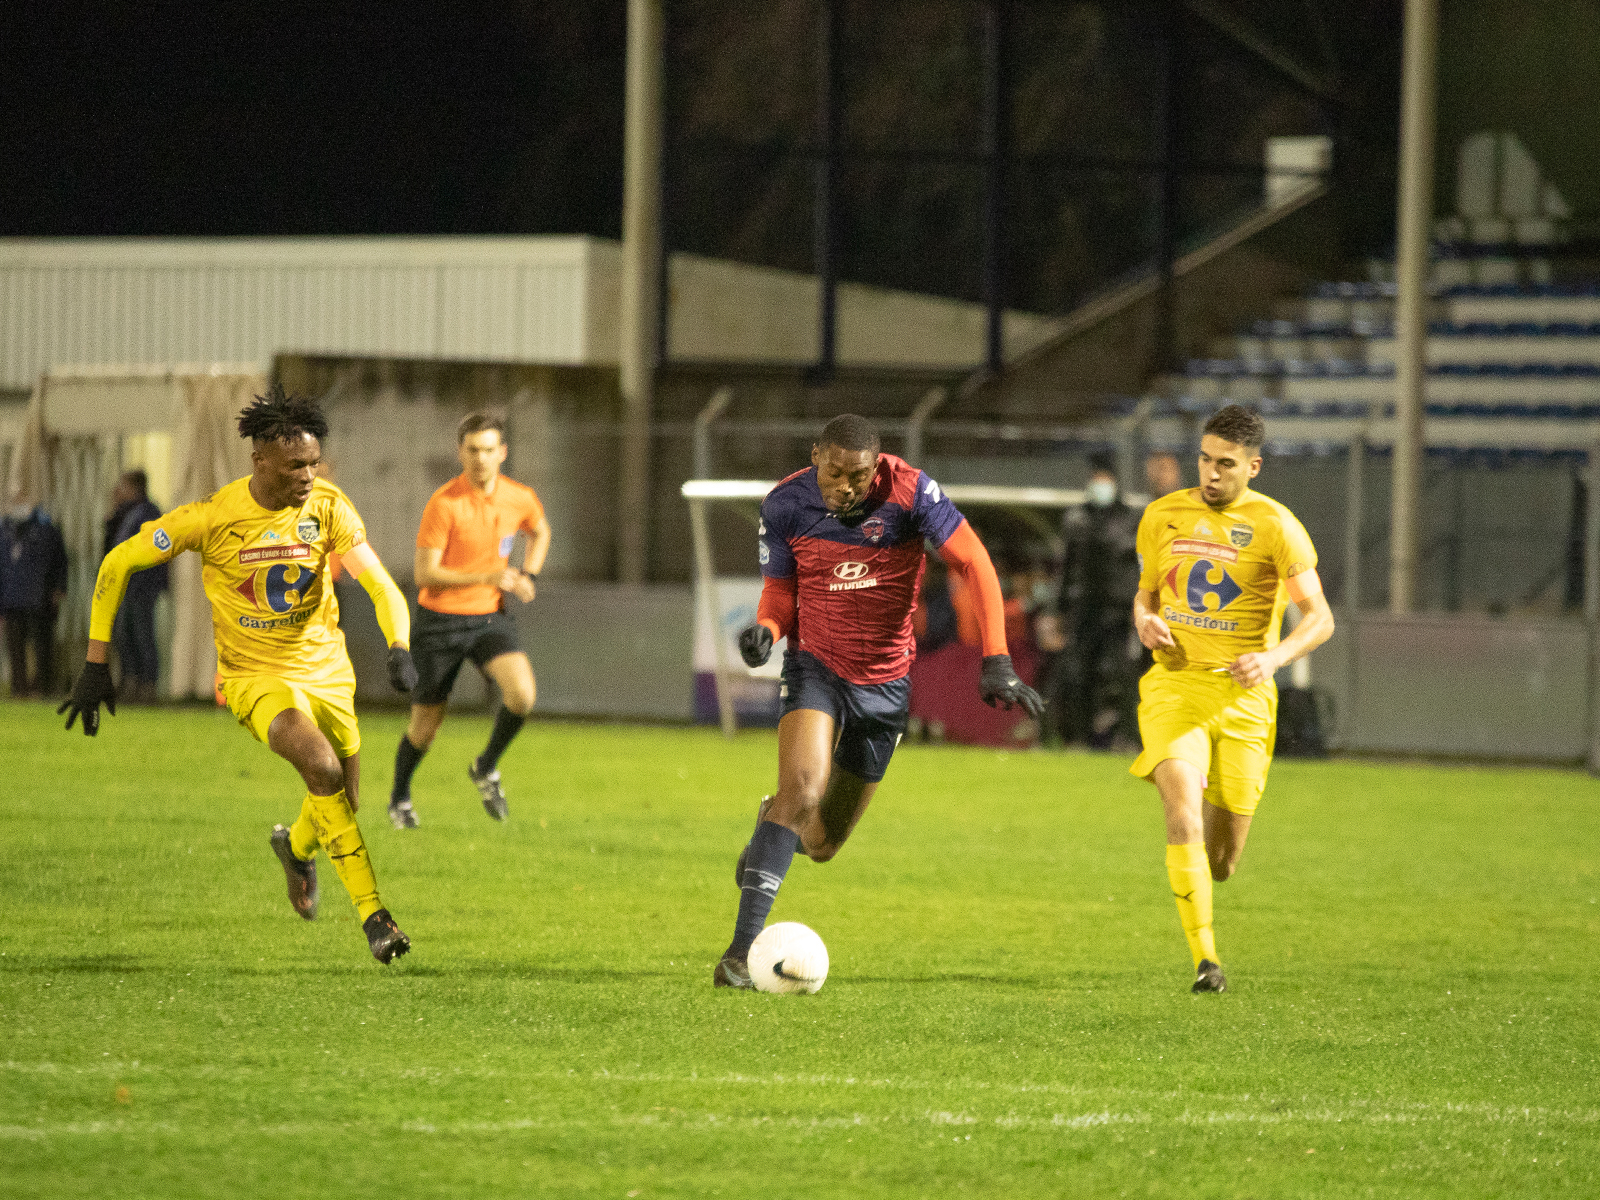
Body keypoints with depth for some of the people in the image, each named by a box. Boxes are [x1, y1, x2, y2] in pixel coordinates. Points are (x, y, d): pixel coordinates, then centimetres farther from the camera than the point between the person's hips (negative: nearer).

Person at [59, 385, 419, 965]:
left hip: (326, 671, 4)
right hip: (255, 676, -4)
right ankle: (373, 915, -20)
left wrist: (399, 649, -38)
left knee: (341, 803, 11)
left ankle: (296, 845, 50)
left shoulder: (328, 506, -14)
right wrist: (96, 665, -9)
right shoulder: (213, 517, -20)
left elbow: (380, 585, -17)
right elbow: (118, 564, -9)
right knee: (324, 768, -28)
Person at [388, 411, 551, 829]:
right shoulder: (444, 504, -17)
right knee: (426, 724, 7)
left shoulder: (521, 499, -2)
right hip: (441, 620, -3)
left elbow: (540, 532, 23)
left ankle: (486, 769, 5)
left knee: (522, 692, -22)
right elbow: (425, 574, -18)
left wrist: (527, 577, 5)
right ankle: (400, 797, 35)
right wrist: (487, 577, -25)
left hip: (491, 617, 3)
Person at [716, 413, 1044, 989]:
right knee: (803, 786, -28)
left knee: (820, 842, 9)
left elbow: (975, 564, -15)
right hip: (816, 666, -1)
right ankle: (741, 951, -28)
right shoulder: (785, 505, -12)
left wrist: (996, 662, -23)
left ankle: (772, 824, 50)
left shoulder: (909, 491, -17)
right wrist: (765, 628, -23)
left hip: (884, 682, 1)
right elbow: (781, 590, 1)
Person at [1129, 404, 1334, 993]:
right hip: (1174, 685, 1)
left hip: (1241, 697, -1)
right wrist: (1144, 618, -3)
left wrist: (1274, 657, -25)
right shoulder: (1163, 516, 7)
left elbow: (1320, 618, -6)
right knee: (1182, 811, -25)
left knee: (1219, 864, 4)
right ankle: (1205, 958, -22)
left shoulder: (1274, 526, -5)